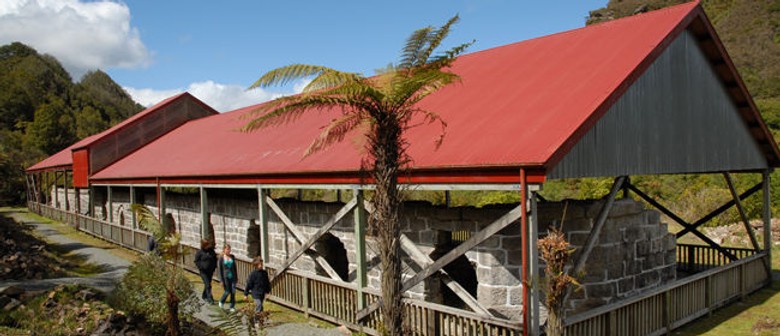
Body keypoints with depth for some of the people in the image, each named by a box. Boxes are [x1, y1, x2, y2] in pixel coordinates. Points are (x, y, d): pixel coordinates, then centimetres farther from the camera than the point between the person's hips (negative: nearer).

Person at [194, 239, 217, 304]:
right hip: (203, 271, -5)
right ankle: (210, 299, -12)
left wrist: (214, 267, 3)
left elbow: (215, 259, 13)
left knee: (208, 284, 17)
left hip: (210, 271, 5)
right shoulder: (199, 252, -9)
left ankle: (204, 296, 37)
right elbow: (196, 261, -7)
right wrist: (201, 268, -16)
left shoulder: (211, 251, 2)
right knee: (208, 285, -11)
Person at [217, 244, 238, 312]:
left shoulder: (232, 257, 5)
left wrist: (236, 277, 13)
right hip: (226, 277, -3)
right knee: (227, 292, 3)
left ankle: (232, 307, 8)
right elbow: (220, 269, -5)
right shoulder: (221, 258, -6)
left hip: (232, 277, 3)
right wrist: (221, 280, -8)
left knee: (233, 292, -2)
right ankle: (221, 302, 32)